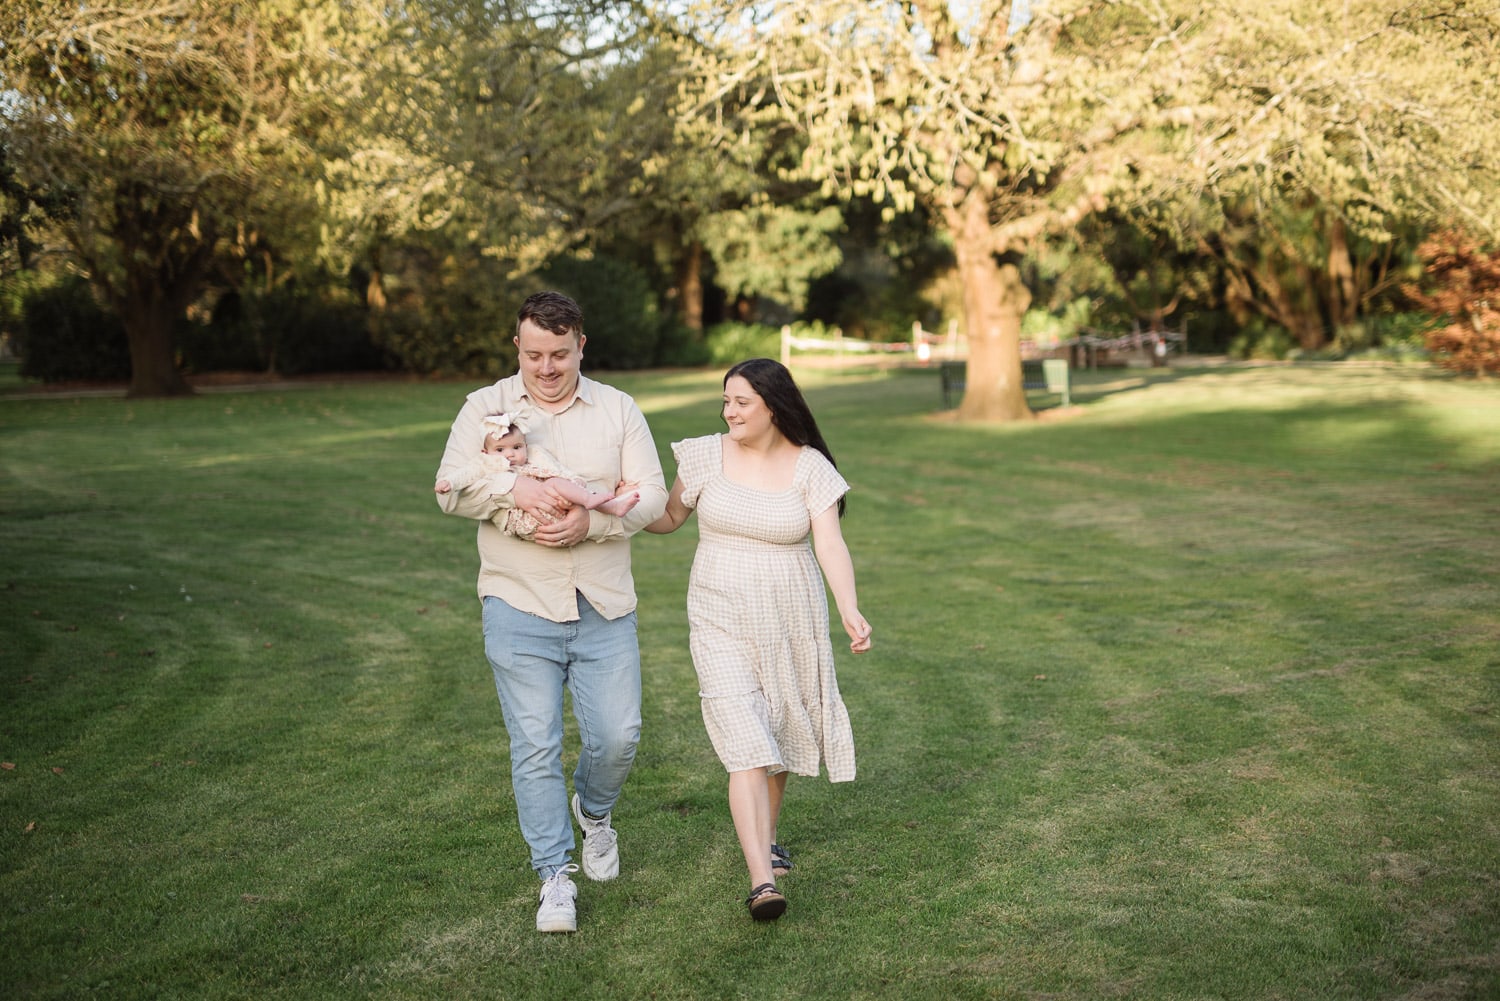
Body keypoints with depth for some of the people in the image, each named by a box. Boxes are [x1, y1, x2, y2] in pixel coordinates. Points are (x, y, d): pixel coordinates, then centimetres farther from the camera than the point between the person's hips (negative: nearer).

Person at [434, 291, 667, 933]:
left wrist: (590, 520, -18)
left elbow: (651, 494, 0)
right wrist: (517, 491, -22)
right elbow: (451, 491, -4)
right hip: (519, 608, -1)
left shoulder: (618, 410, 6)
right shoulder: (484, 408, 4)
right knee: (535, 745, -1)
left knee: (617, 735, 1)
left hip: (603, 608, 1)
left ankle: (594, 811, 34)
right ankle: (555, 876, 11)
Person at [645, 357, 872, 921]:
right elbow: (669, 518, 9)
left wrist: (850, 610, -29)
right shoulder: (706, 456, -2)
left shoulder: (810, 468, -6)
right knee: (746, 745, -12)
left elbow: (830, 545, -15)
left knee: (781, 733, 16)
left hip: (792, 621, 1)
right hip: (722, 622, -1)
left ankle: (766, 835, 42)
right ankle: (762, 880, -18)